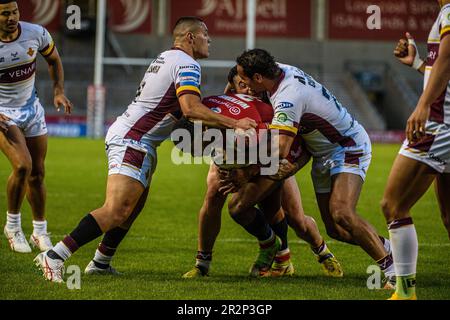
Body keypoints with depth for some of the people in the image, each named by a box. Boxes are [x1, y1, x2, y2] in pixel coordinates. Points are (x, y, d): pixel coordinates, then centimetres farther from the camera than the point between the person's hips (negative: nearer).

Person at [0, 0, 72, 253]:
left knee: (37, 173, 8)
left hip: (32, 108, 4)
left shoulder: (36, 33, -10)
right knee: (23, 165, -23)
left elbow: (54, 60, 10)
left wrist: (59, 91, -3)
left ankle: (40, 232, 24)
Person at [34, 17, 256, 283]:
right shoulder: (187, 64, -10)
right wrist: (232, 123, -18)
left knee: (133, 208, 19)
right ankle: (54, 257, -24)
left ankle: (100, 264, 24)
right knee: (116, 211, -18)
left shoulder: (167, 58, 21)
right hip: (133, 140, -11)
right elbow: (190, 108, -23)